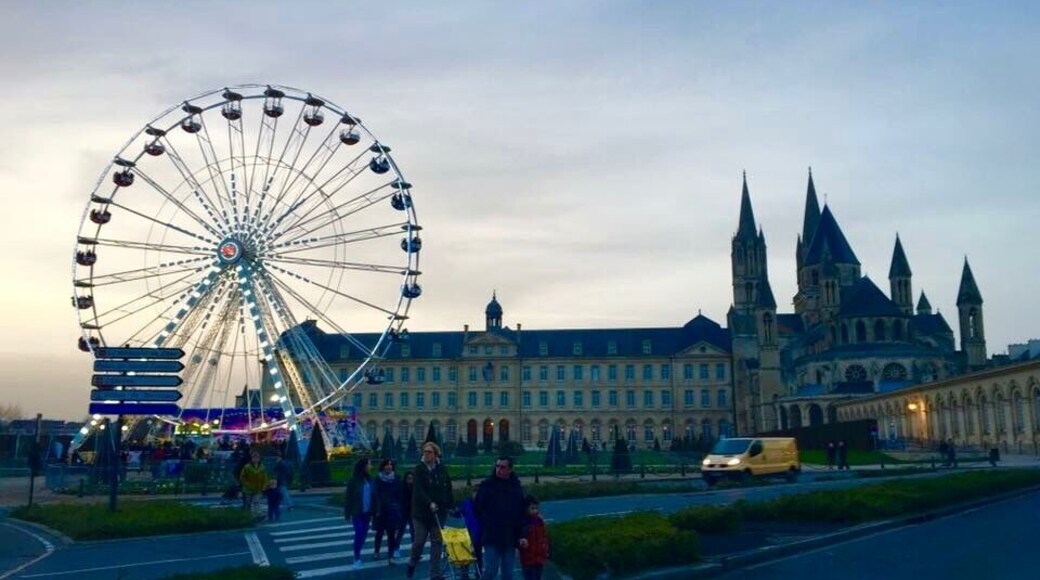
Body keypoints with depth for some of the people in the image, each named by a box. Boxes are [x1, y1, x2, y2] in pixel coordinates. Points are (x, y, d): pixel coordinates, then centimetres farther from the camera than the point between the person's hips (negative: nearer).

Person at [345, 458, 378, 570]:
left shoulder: (369, 479, 4)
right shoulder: (353, 480, -10)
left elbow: (374, 495, 5)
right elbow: (348, 497, -8)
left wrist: (376, 510, 0)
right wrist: (348, 513, -10)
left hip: (367, 512, 5)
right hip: (357, 512, -5)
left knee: (364, 534, 10)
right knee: (359, 534, -10)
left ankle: (357, 553, 29)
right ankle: (357, 558, 2)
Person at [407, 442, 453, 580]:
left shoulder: (442, 469, 3)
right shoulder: (419, 469, -6)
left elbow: (448, 489, 9)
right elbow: (419, 490, -17)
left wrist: (448, 506, 4)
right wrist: (430, 503, -28)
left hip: (439, 511, 2)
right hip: (421, 511, -2)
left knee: (437, 542, 2)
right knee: (419, 541, 0)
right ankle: (412, 563, 29)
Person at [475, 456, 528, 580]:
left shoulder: (516, 487, 6)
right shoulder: (487, 485, -3)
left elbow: (521, 514, 10)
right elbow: (477, 510, -3)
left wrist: (521, 536, 4)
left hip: (510, 539, 3)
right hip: (491, 538, -3)